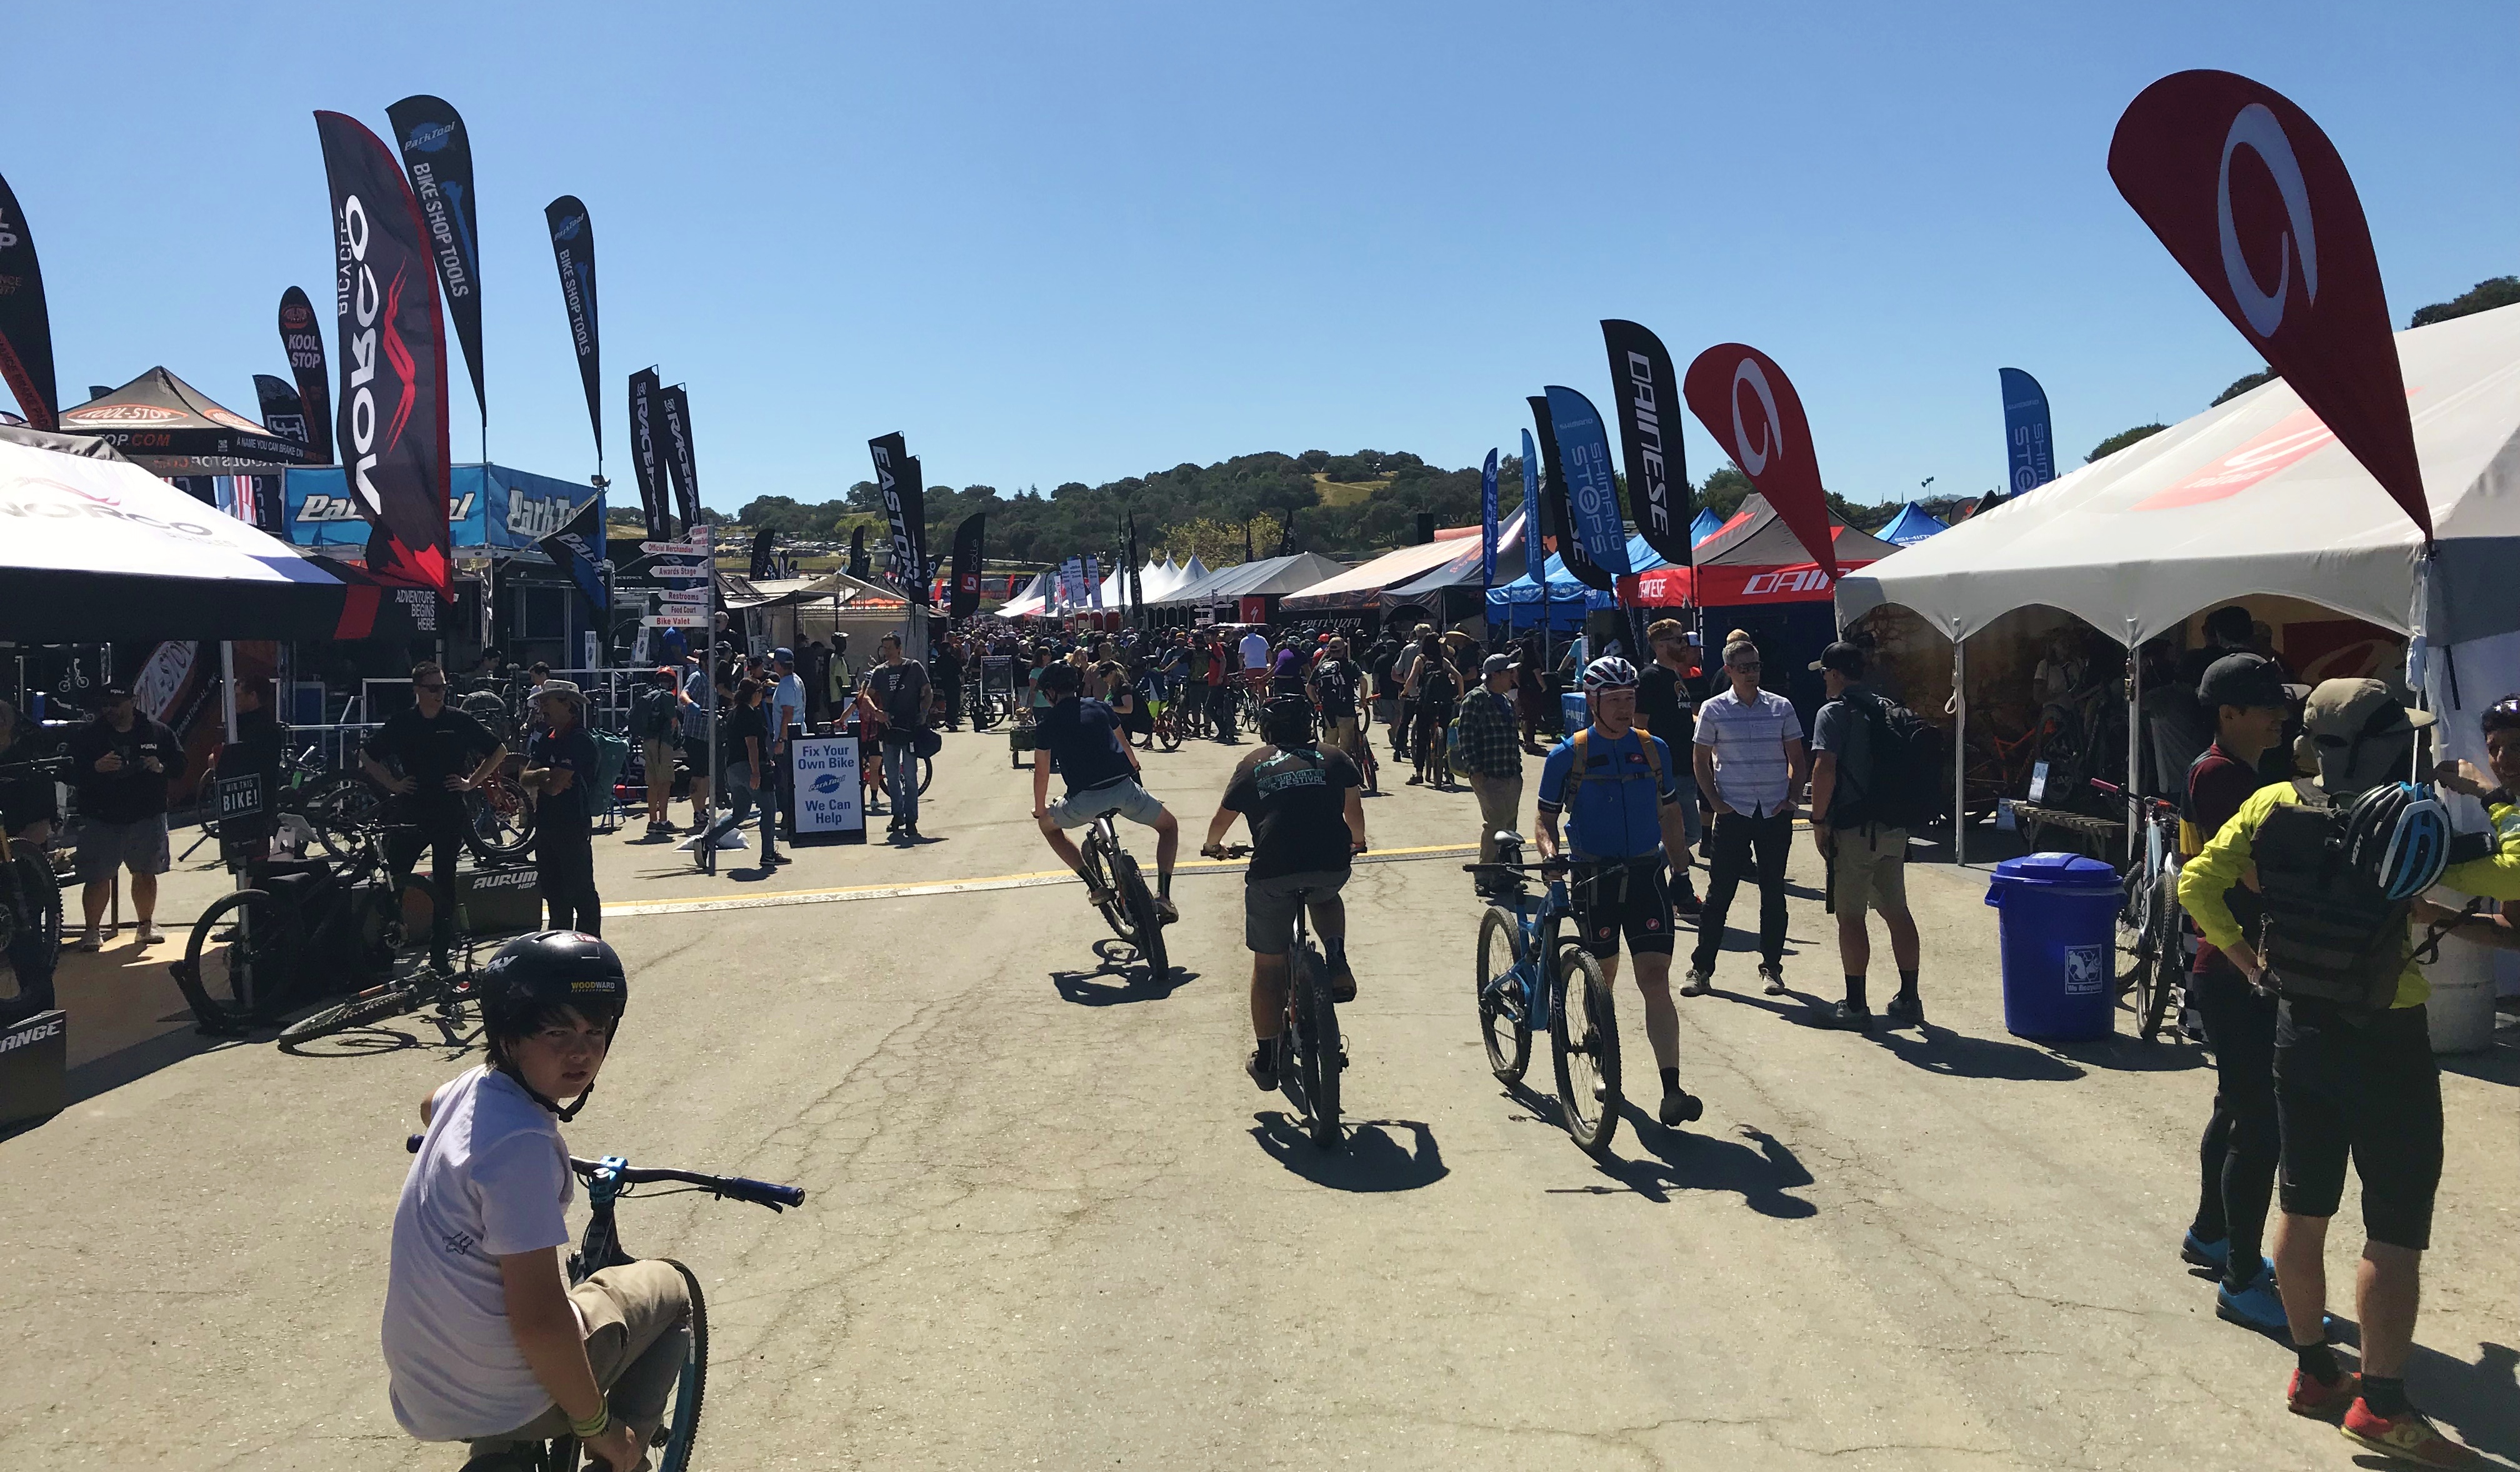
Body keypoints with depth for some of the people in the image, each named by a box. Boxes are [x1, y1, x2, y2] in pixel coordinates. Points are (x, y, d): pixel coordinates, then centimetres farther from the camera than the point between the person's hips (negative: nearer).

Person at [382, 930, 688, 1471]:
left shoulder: (474, 1086, 1)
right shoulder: (523, 1143, -27)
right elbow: (538, 1321, -27)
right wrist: (598, 1425, -14)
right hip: (502, 1400, -8)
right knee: (665, 1286, 13)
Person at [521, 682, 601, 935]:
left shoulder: (580, 740, -15)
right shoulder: (547, 738, 13)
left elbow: (555, 786, -21)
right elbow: (525, 779, 8)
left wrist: (538, 778, -1)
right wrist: (545, 776, -12)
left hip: (573, 827, -9)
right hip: (546, 824, 9)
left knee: (580, 890, -3)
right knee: (552, 889, 16)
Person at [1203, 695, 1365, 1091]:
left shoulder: (1252, 765, 18)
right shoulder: (1334, 759, 18)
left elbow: (1222, 820, 25)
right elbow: (1353, 808, 19)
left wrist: (1212, 846, 46)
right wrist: (1357, 842, 40)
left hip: (1272, 872, -1)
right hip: (1331, 867, 1)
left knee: (1268, 967, 14)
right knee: (1326, 898, 37)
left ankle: (1266, 1061, 19)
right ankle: (1337, 963, 12)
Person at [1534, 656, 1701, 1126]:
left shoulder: (1654, 749, 5)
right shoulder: (1568, 755, -3)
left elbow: (1670, 811, 16)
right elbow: (1547, 818, 3)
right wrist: (1551, 856, -16)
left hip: (1645, 874, 1)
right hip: (1593, 877, -1)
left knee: (1656, 979, -9)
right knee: (1603, 976, 10)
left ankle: (1671, 1090, -13)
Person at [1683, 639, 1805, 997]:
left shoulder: (1781, 707, 4)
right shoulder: (1713, 710, -1)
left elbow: (1796, 758, 11)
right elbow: (1701, 760, 5)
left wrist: (1791, 797, 0)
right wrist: (1716, 802, -3)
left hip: (1775, 813, 2)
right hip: (1733, 813, -2)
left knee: (1774, 892, 7)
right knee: (1720, 892, 0)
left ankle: (1771, 966, 18)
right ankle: (1701, 968, 7)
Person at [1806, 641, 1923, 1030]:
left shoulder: (1834, 713, -9)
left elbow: (1825, 769, -20)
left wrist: (1819, 820, -13)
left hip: (1853, 827, -7)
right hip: (1894, 827, 7)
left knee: (1851, 916, 0)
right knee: (1897, 912, 13)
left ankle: (1855, 1005, 2)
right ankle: (1909, 999, 18)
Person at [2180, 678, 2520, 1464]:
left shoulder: (2273, 806, -4)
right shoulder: (2418, 825, -17)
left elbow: (2196, 882, -2)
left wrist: (2242, 954, 7)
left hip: (2301, 1030, 5)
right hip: (2387, 1044, -5)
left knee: (2302, 1210, 15)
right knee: (2395, 1233, 4)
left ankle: (2313, 1371, 26)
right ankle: (2381, 1404, 8)